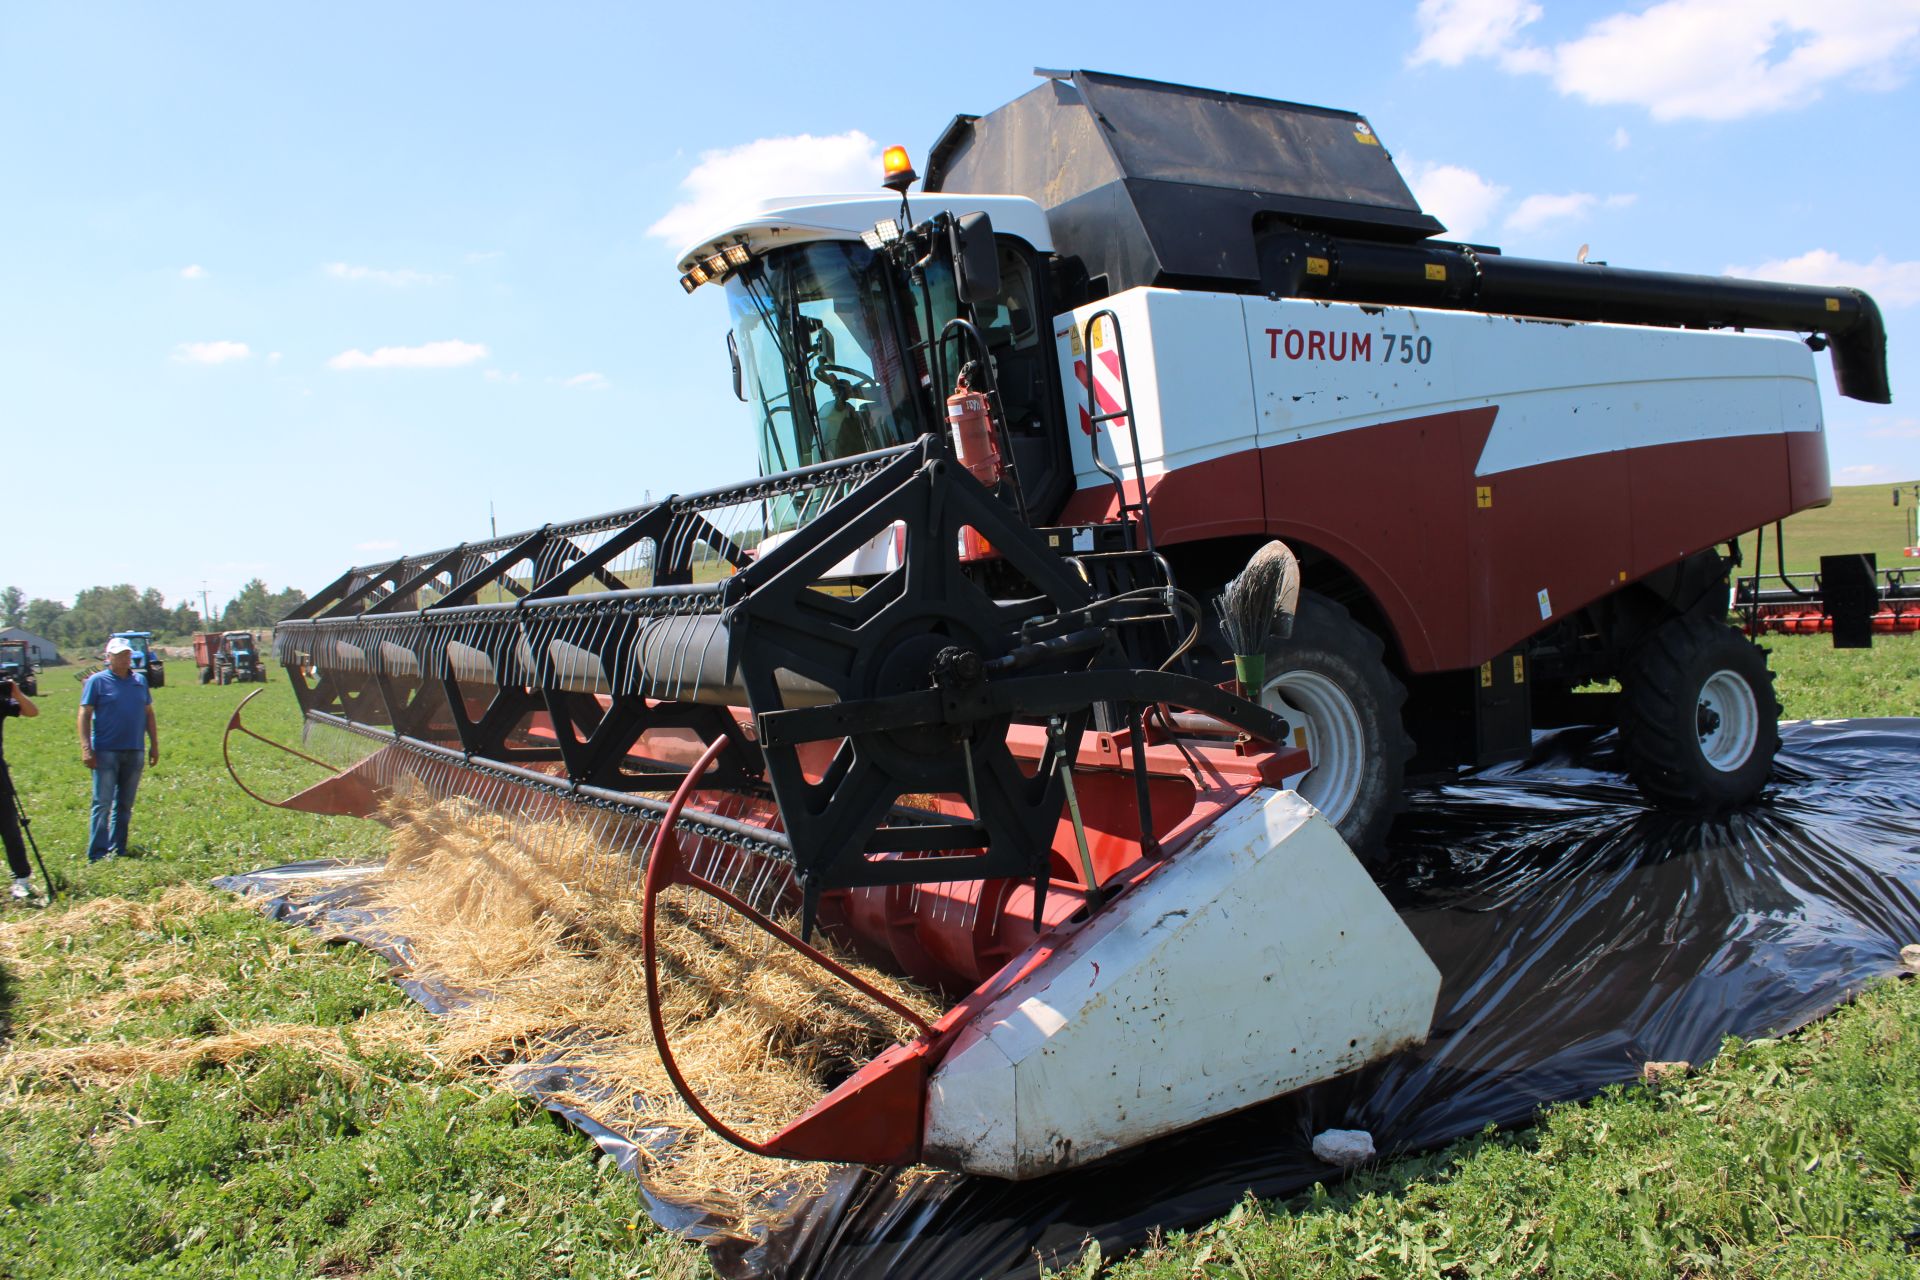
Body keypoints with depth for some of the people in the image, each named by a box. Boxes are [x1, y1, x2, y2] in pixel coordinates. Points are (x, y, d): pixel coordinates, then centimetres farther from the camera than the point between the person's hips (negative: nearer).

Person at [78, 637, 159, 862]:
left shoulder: (140, 681, 13)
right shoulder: (97, 681, -1)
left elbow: (148, 714, 17)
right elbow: (84, 715, -4)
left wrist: (154, 745, 13)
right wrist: (86, 748, -12)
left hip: (134, 751, 5)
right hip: (106, 752, -5)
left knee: (125, 805, 9)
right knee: (103, 803, -6)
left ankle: (117, 851, 17)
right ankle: (98, 854, -3)